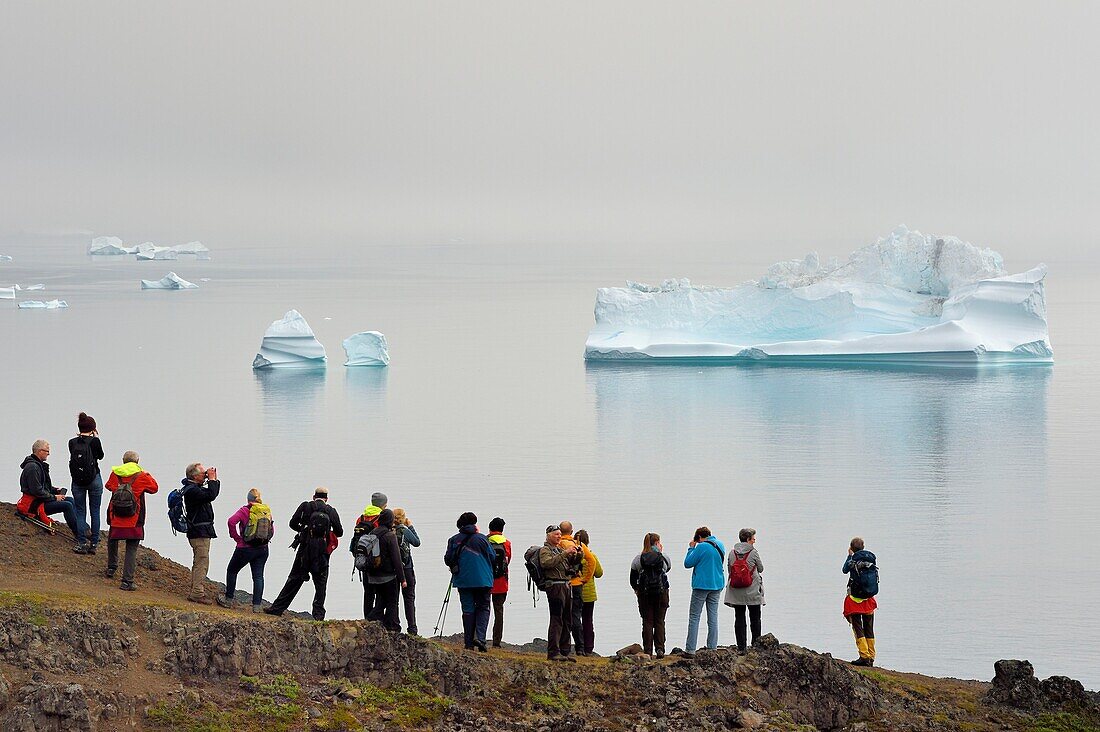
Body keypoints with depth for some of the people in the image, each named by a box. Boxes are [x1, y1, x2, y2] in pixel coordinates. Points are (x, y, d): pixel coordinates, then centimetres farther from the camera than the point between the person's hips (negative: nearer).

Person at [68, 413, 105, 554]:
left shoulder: (72, 443, -2)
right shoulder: (94, 441, -11)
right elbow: (100, 456, 6)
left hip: (77, 481, 2)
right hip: (94, 479, -2)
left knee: (80, 512, 7)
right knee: (95, 511, 8)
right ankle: (93, 544, 5)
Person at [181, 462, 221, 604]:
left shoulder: (196, 488, 15)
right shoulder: (191, 490, -17)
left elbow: (212, 493, 24)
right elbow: (210, 495, -29)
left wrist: (214, 479, 12)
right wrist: (212, 479, -18)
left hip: (202, 532, 11)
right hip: (199, 532, -11)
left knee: (198, 563, 16)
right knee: (202, 563, -11)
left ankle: (194, 592, 22)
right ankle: (198, 593, -11)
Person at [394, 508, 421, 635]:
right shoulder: (405, 531, -11)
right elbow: (417, 542, 6)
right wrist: (411, 527, 9)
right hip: (406, 569, -2)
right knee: (409, 598, 5)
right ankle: (412, 628, 3)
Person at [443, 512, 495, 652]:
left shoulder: (454, 540, 0)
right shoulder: (481, 538, -3)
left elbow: (447, 560, 3)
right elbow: (492, 558, 1)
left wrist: (455, 567, 24)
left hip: (463, 580, 1)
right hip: (483, 580, -1)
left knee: (468, 610, 7)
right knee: (483, 608, 8)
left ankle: (469, 643, 5)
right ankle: (480, 637, -13)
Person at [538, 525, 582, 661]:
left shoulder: (561, 550, 23)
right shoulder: (545, 550, 0)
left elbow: (574, 562, 22)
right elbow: (547, 563, -21)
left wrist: (578, 554, 1)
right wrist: (565, 553, -23)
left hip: (567, 586, 8)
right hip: (555, 586, -8)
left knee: (567, 622, 8)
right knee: (557, 620, -13)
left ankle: (564, 652, 12)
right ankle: (553, 652, -14)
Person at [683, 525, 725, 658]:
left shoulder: (702, 547, -13)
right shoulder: (720, 546, 8)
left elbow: (688, 563, -8)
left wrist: (691, 548, 4)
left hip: (702, 586, -6)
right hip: (717, 585, 6)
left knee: (694, 618, -1)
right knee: (713, 618, 9)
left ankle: (690, 650, -4)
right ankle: (712, 649, 7)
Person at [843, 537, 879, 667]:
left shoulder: (854, 561, -11)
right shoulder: (871, 558, -1)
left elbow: (844, 570, 5)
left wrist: (850, 555, 14)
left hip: (855, 599, -5)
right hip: (869, 600, 5)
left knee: (857, 628, -2)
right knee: (869, 629, 12)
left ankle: (864, 656, -13)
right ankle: (871, 658, 12)